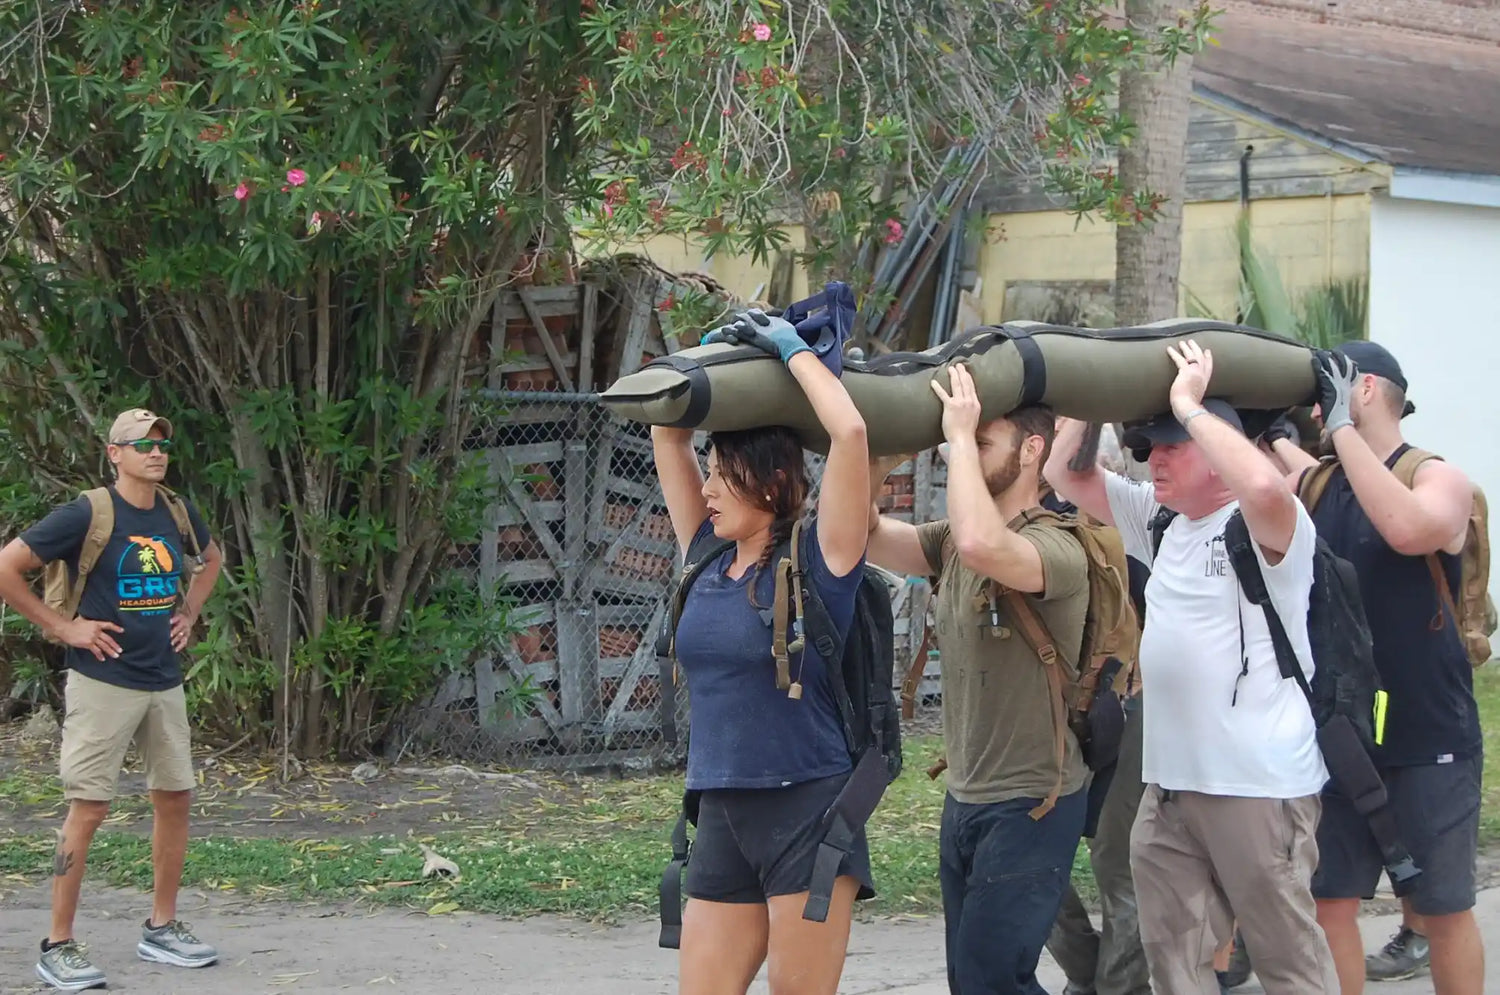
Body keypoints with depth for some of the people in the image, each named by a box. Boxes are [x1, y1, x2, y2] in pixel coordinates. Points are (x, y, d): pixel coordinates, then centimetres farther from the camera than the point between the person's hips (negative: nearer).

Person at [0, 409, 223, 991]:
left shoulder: (178, 516, 6)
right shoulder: (86, 516, -14)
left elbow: (212, 558, 29)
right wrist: (61, 628, -12)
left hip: (164, 681, 7)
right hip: (105, 683, -7)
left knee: (175, 796, 9)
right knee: (89, 807, -7)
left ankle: (162, 930, 22)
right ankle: (58, 946, -1)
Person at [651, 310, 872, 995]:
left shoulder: (817, 560, -7)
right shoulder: (710, 560, 9)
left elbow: (850, 432, -19)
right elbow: (668, 431, 16)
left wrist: (795, 350, -8)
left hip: (808, 810, -6)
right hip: (722, 816, 6)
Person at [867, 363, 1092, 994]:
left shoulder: (1056, 549, -19)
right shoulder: (951, 542, 6)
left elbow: (983, 545, -38)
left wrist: (960, 435, -28)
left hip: (1030, 804, -8)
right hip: (964, 799, 8)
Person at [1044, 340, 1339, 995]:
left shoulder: (1267, 528, -11)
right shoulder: (1159, 520, 14)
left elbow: (1262, 485, -34)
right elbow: (1067, 474, 19)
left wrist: (1189, 405, -22)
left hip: (1259, 786, -8)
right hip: (1168, 784, 8)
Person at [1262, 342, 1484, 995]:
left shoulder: (1439, 480, -11)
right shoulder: (1314, 482, 6)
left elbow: (1409, 529, -33)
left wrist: (1344, 428, -27)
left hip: (1429, 740, -5)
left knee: (1442, 909, 7)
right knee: (1328, 903, 6)